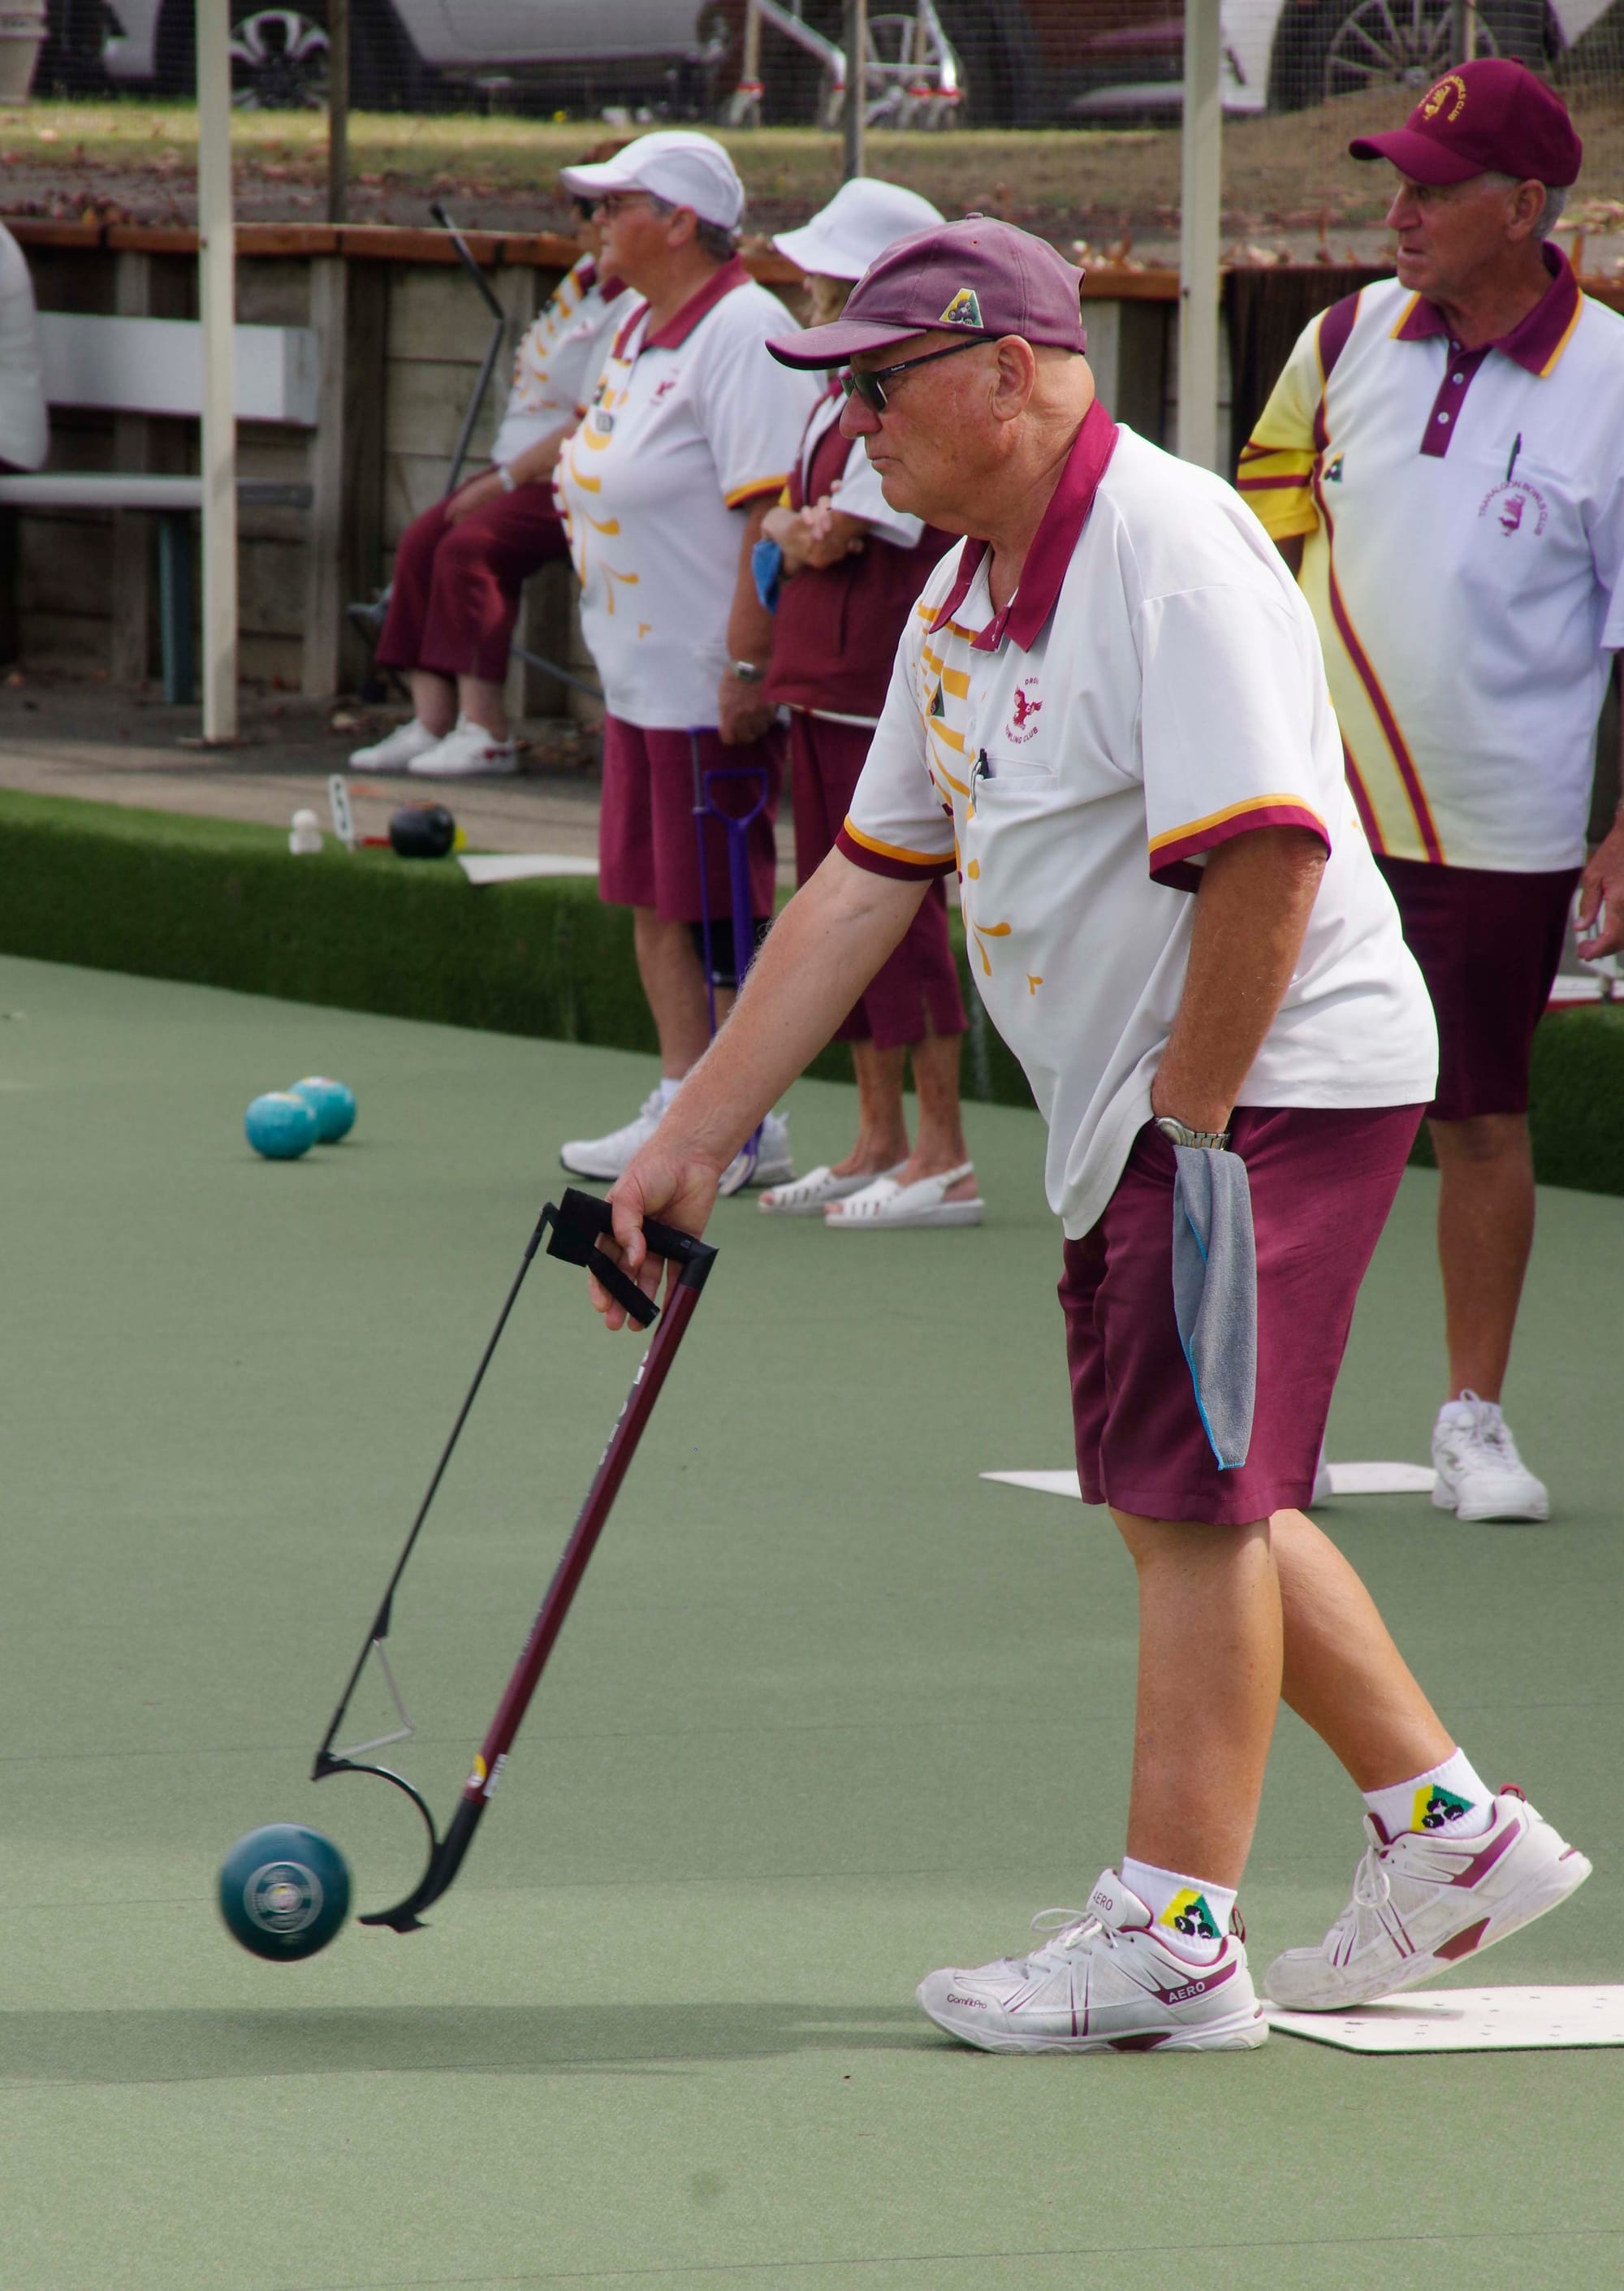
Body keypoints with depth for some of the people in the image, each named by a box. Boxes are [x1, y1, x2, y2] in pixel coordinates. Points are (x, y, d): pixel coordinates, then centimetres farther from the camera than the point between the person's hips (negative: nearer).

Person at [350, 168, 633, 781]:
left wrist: (502, 482, -19)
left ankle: (484, 730, -28)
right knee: (422, 540, -7)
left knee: (468, 545, -29)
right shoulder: (588, 274, 12)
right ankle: (431, 722, -11)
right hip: (522, 471, 10)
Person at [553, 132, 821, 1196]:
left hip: (711, 685, -10)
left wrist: (745, 669, -25)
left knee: (719, 910, -5)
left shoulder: (741, 333, -17)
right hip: (642, 678, 10)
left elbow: (773, 514, -23)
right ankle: (685, 1102, 19)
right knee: (654, 900, 13)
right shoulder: (645, 331, 13)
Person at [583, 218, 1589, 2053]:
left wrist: (1193, 1118, -21)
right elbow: (866, 882, 15)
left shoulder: (1168, 551, -19)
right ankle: (1447, 1830, 25)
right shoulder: (965, 597, 11)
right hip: (1133, 1111, 10)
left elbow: (1266, 851, -26)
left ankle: (1171, 1938, -2)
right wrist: (697, 1132, 12)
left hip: (1273, 1081, -10)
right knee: (1199, 1498, 14)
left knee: (1195, 1495, -7)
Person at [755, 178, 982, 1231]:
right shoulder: (844, 392, 15)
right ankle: (880, 1139, 20)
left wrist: (798, 532, 1)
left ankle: (944, 1156, -4)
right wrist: (796, 532, -1)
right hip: (826, 691, 10)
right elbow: (786, 518, 19)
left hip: (885, 697, -10)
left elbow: (842, 533, -18)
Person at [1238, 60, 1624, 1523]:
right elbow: (1270, 510, 16)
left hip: (1496, 833, -3)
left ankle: (1475, 1419, 16)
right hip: (1311, 802, 3)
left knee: (1484, 1123, 4)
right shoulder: (1350, 338, 1)